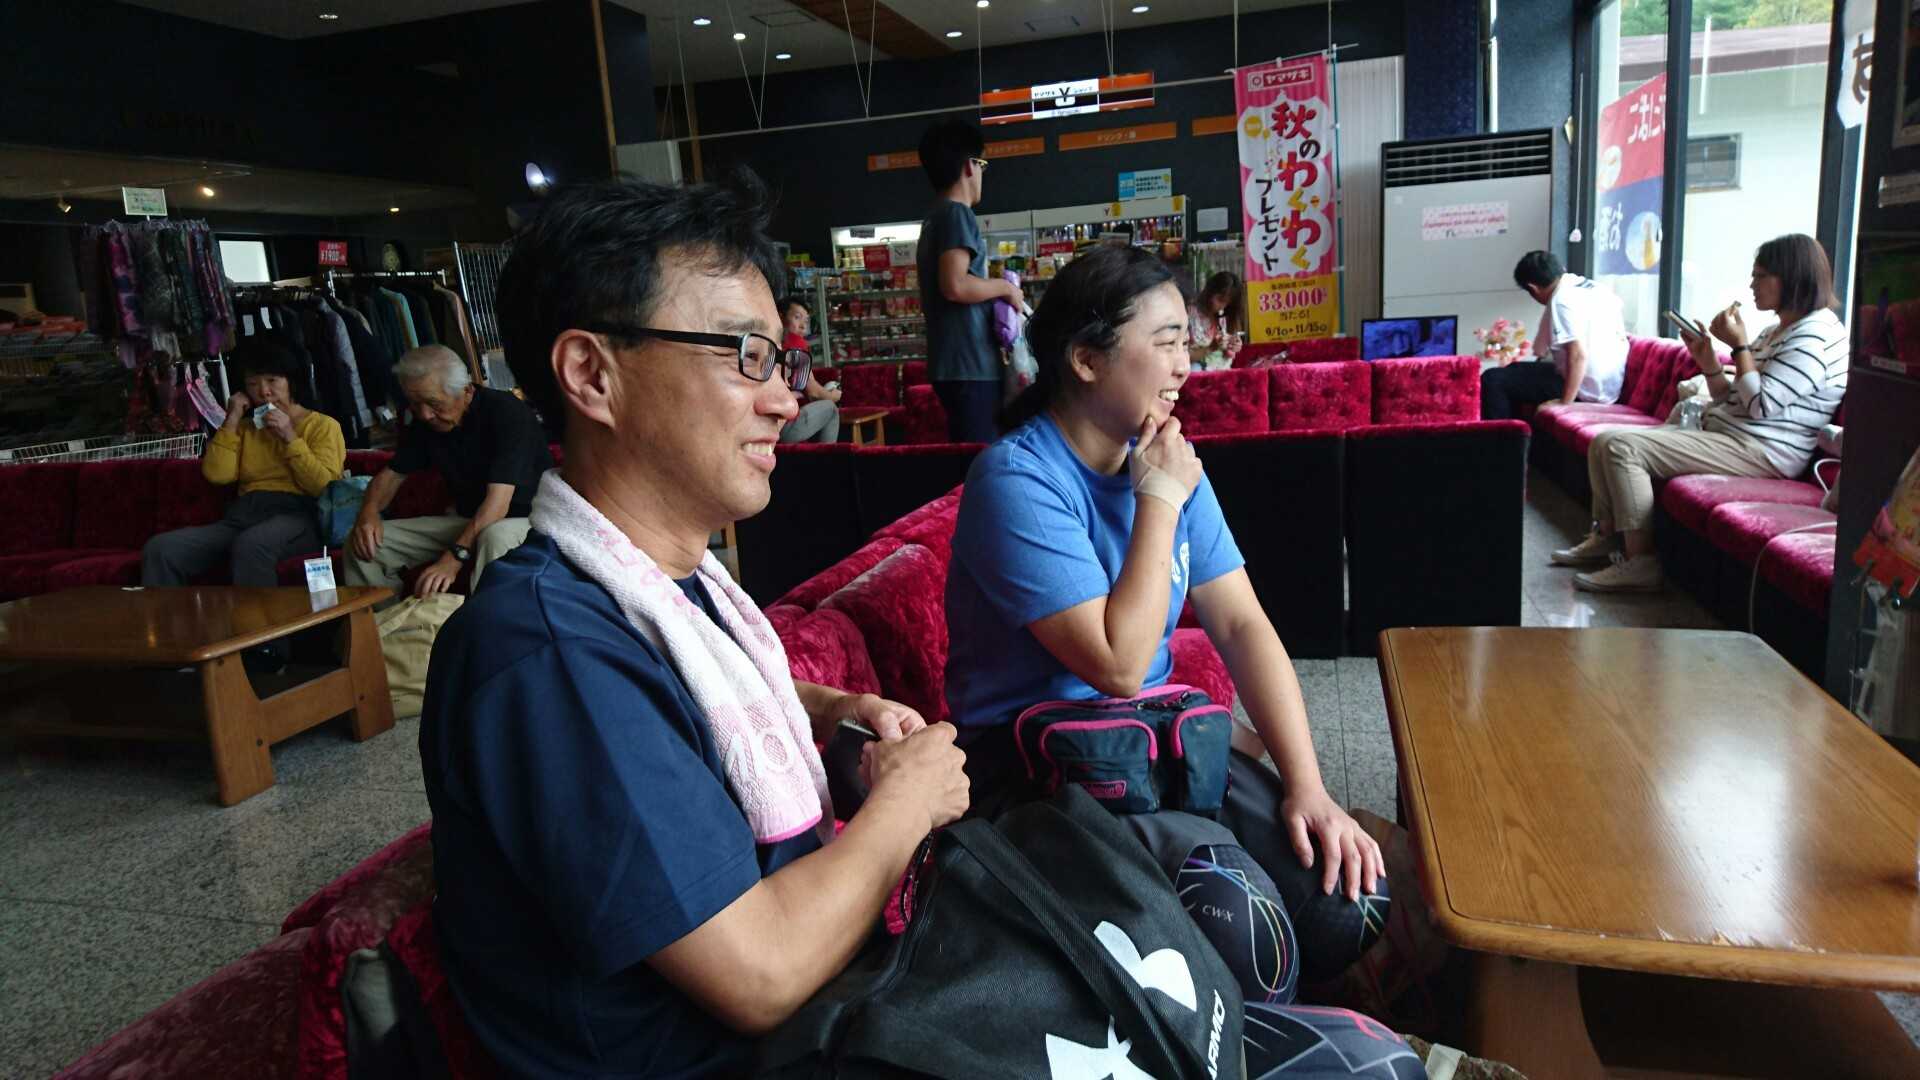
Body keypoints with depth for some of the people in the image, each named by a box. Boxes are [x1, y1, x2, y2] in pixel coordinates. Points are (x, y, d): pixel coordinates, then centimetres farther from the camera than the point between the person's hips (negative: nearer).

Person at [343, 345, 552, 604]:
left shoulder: (506, 412, -20)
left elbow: (499, 498, -29)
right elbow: (393, 473, 13)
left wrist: (455, 557, -38)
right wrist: (369, 511, -10)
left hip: (526, 519, -7)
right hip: (466, 522, 7)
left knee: (496, 536, -41)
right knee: (366, 541, -5)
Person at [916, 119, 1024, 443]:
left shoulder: (935, 218, 19)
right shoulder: (957, 213, -9)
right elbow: (955, 286, -22)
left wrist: (996, 290, 19)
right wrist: (1005, 288, -7)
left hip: (953, 364, 10)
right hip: (970, 365, -10)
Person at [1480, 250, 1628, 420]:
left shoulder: (1563, 301, -18)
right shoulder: (1594, 287, 8)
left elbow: (1578, 355, -27)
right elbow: (1620, 334, 17)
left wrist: (1565, 402, -23)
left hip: (1585, 389, -9)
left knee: (1492, 380, -9)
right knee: (1514, 371, 26)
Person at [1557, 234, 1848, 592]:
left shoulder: (1815, 335, -11)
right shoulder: (1777, 331, 20)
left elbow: (1761, 405, -20)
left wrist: (1739, 344, -13)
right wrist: (1706, 359, 3)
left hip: (1758, 452, -10)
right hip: (1721, 431, 10)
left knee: (1623, 447, -24)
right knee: (1604, 441, 2)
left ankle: (1640, 562, -20)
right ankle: (1605, 538, 7)